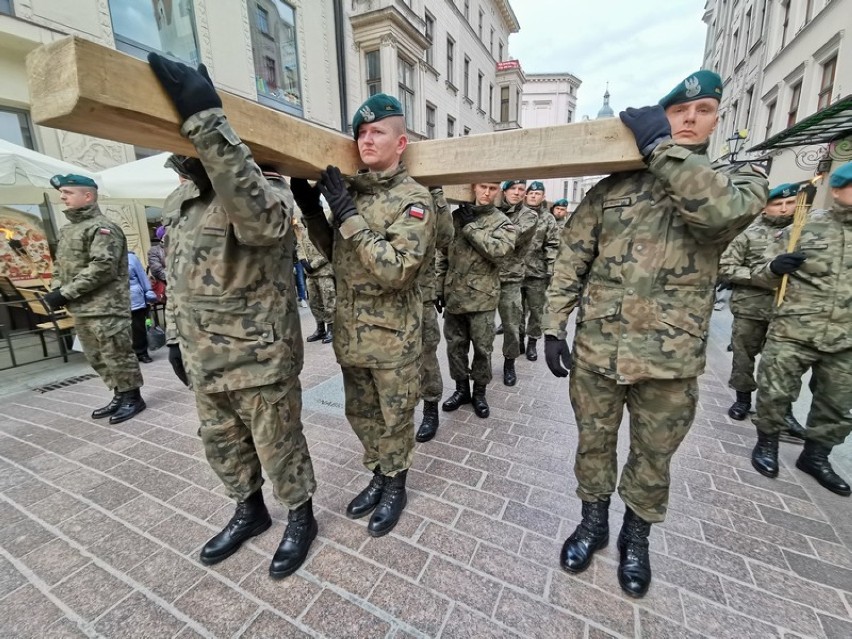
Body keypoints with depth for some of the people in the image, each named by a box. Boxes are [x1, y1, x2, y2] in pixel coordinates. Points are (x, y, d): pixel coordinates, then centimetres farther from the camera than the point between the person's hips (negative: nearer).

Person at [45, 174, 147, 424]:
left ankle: (133, 397, 10)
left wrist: (65, 293, -17)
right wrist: (56, 290, 3)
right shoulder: (66, 230, 19)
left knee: (117, 355, -3)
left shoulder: (102, 227, -10)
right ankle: (120, 395, 26)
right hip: (80, 309, 9)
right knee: (96, 357, 15)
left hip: (106, 308, -9)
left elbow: (102, 267, -20)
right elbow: (60, 264, 23)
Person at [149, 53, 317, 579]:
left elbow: (259, 218, -42)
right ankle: (250, 511, 48)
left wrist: (206, 120, -43)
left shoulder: (266, 192, -15)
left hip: (261, 362, -8)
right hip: (204, 362, 8)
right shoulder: (178, 202, 11)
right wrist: (175, 337, 19)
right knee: (222, 445, 23)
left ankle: (301, 518, 37)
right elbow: (178, 276, 18)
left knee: (280, 446, 10)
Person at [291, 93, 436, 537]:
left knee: (394, 417, 12)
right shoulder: (349, 190, 8)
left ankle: (395, 486, 36)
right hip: (350, 332, 7)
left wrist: (348, 214, -23)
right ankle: (379, 476, 44)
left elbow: (396, 269, -24)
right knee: (360, 413, 20)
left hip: (393, 336, -6)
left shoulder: (414, 199, -11)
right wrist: (312, 212, 4)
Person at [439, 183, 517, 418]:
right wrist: (439, 284, 8)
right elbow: (443, 252, 13)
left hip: (482, 298, -3)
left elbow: (498, 251, -20)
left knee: (482, 348, 7)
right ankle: (461, 388, 30)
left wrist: (470, 227, -17)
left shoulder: (502, 222, 0)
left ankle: (479, 392, 27)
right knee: (455, 345, 12)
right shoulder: (456, 216, 10)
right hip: (453, 295, 4)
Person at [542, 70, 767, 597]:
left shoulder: (741, 180, 5)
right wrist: (553, 327, -4)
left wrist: (659, 145, -14)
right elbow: (571, 261, 2)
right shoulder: (611, 188, 5)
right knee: (593, 446, 17)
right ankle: (594, 522, 42)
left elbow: (719, 210, -21)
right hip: (596, 352, 1)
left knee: (653, 459, 18)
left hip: (671, 360, 0)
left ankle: (636, 537, 44)